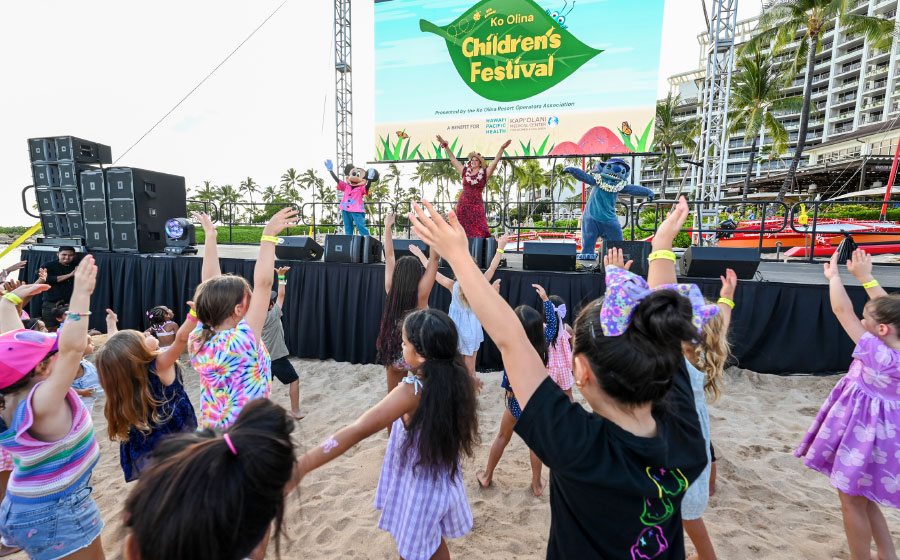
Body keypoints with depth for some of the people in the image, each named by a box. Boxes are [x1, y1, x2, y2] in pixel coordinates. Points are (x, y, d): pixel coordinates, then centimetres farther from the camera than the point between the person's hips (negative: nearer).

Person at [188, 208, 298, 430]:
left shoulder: (198, 339, -10)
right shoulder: (240, 342, -28)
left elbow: (209, 285, -3)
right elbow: (263, 284, -31)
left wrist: (210, 235, 2)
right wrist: (269, 236, -28)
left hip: (210, 427, 7)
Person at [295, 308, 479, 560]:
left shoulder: (412, 390, -32)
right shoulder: (457, 378, -15)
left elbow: (358, 431, -39)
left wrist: (300, 466, -39)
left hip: (419, 487, -6)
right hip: (444, 481, 6)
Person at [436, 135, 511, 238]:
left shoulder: (484, 173, 4)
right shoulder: (464, 172, 11)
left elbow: (495, 161, -5)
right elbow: (453, 159, 15)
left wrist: (502, 148, -16)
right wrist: (445, 145, 14)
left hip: (476, 205, -3)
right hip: (463, 205, 3)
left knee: (479, 232, -9)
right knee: (464, 232, 4)